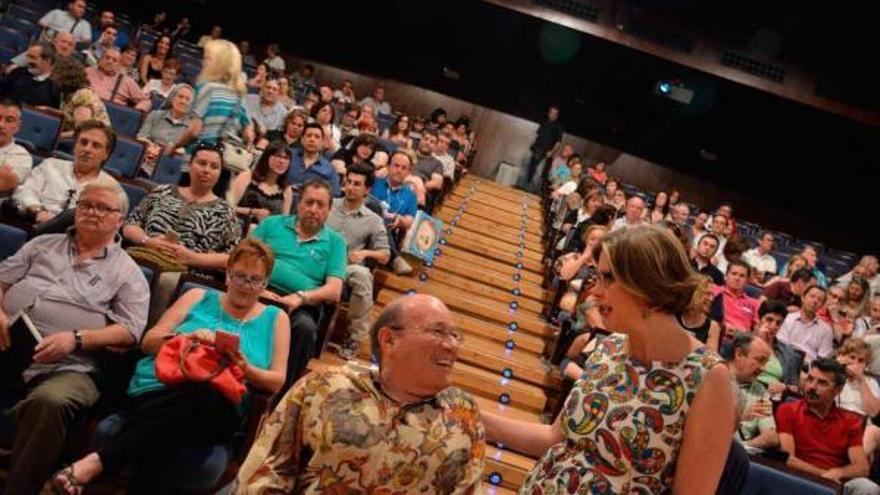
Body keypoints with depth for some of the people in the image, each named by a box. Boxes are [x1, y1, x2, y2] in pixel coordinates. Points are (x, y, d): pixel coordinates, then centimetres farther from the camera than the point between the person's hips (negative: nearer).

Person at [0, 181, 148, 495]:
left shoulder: (128, 272, 10)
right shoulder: (43, 244, 23)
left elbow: (130, 331, 0)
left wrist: (75, 338, -14)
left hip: (67, 367, -3)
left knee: (49, 402, -37)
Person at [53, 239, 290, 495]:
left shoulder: (276, 319, 19)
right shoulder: (199, 297, 21)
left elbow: (278, 382, 12)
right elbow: (149, 342, 14)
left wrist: (246, 369, -8)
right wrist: (187, 339, -6)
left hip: (215, 408, 0)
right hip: (158, 391, 0)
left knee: (211, 399, -41)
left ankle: (94, 462, -42)